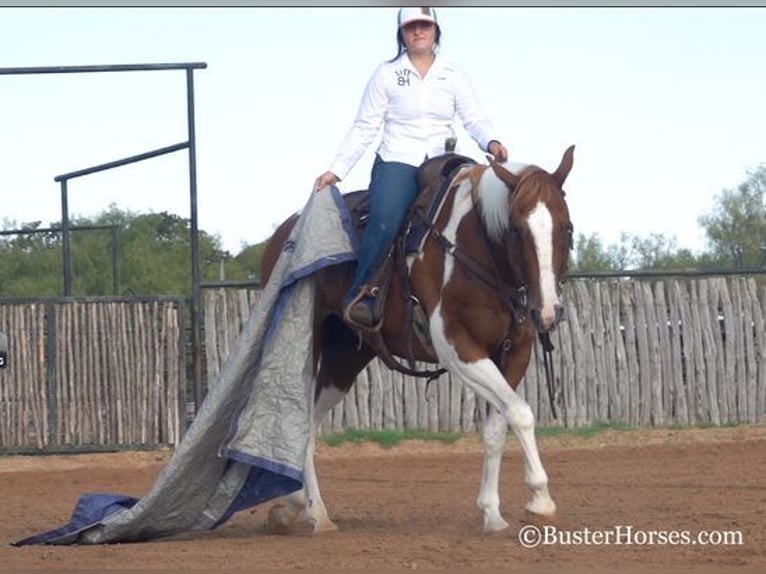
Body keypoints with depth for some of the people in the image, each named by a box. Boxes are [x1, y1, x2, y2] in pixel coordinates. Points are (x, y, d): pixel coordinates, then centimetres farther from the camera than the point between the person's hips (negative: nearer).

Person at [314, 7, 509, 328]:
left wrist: (491, 143, -17)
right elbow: (364, 129, 10)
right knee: (385, 221, -31)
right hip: (397, 161, -2)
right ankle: (358, 295, -26)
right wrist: (337, 170, 3)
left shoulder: (453, 77, 15)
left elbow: (474, 119, 5)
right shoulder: (386, 75, 10)